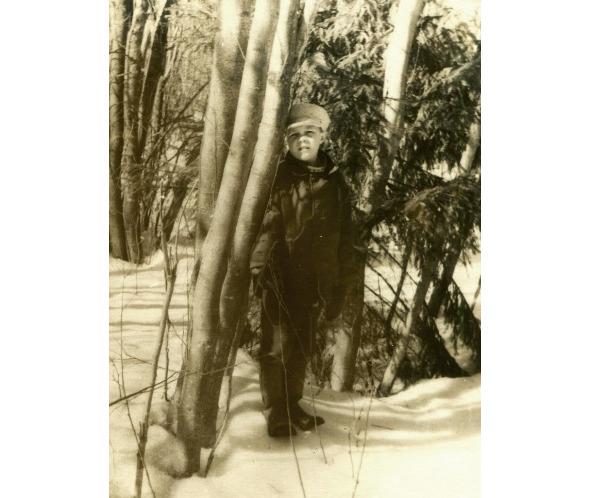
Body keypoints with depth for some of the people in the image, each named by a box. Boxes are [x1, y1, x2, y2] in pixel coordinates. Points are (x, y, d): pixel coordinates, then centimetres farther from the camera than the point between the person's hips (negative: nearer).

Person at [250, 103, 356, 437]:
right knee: (278, 347, 0)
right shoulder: (278, 178, -5)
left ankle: (292, 407, 33)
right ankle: (276, 415, 15)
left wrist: (339, 289, 8)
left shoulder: (335, 182, 6)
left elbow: (345, 239, 9)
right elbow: (263, 225, -11)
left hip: (315, 281, 4)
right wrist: (260, 268, -22)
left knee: (303, 348, 15)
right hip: (280, 278, -4)